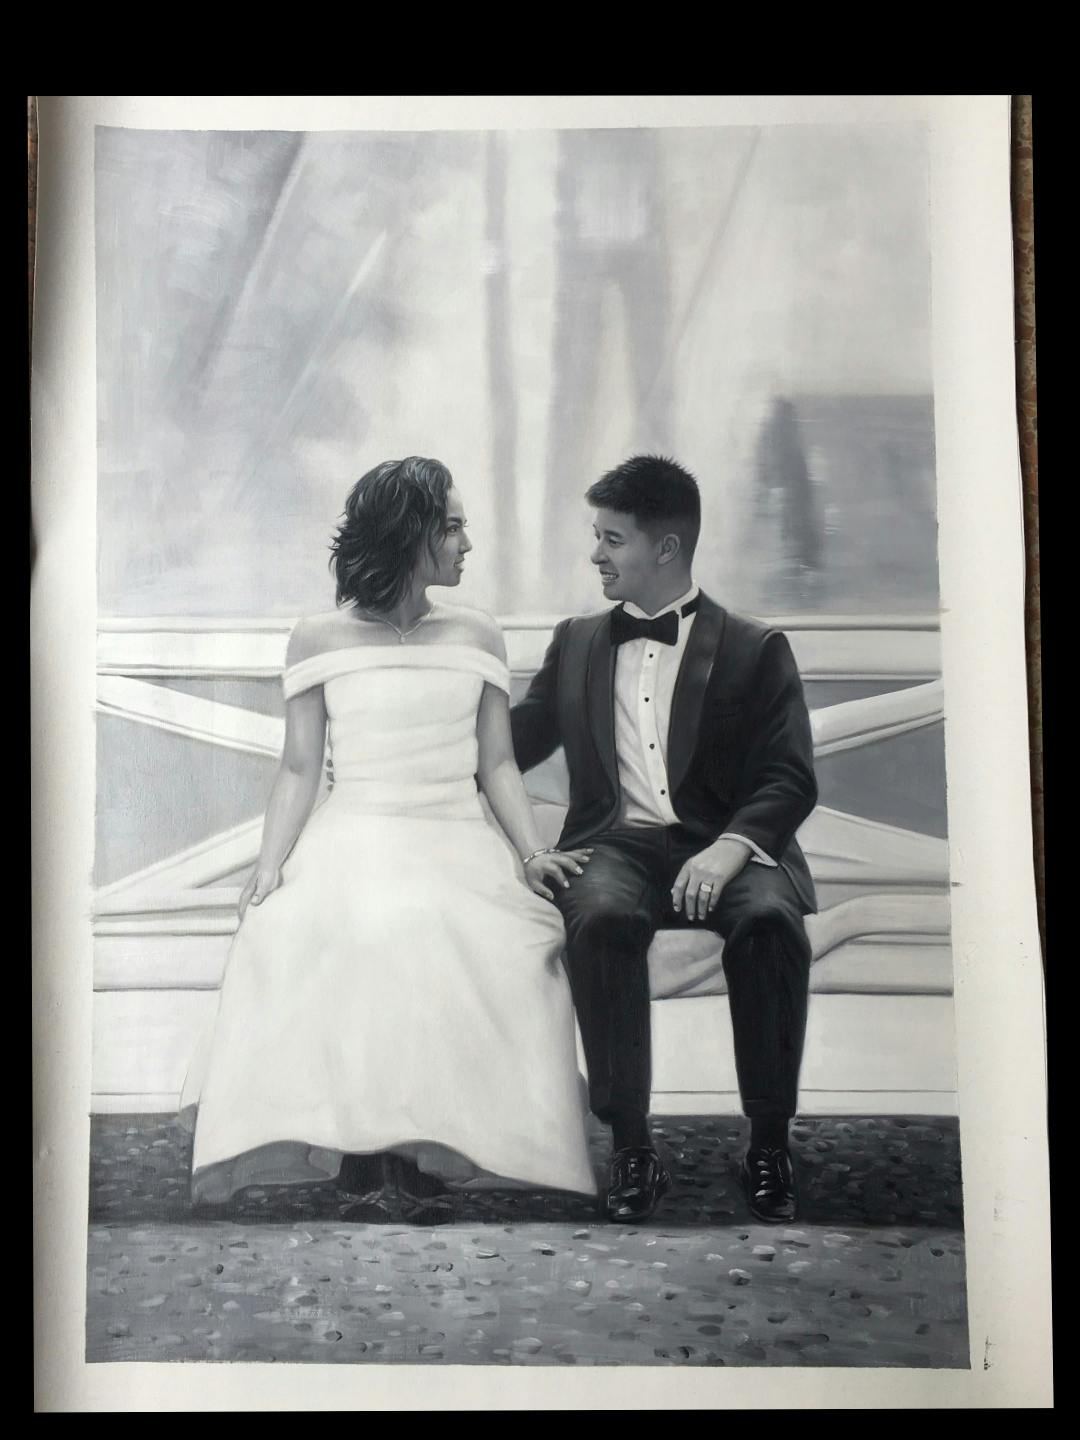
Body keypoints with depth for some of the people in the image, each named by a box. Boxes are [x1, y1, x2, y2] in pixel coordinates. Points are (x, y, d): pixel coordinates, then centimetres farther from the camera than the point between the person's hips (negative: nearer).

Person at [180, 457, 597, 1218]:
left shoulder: (476, 636, 11)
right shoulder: (320, 640, 5)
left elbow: (498, 765, 11)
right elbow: (300, 771, 6)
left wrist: (533, 855, -3)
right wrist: (270, 865, -8)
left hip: (458, 842, 2)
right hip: (355, 840, -2)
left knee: (490, 947, -30)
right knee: (322, 929, -34)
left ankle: (429, 1148, -17)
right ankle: (367, 1151, -22)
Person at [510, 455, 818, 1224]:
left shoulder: (755, 648, 8)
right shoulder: (576, 644, 20)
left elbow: (790, 780, -1)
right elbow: (514, 742, 20)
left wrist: (728, 849, -19)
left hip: (723, 848, -1)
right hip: (616, 844, 2)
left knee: (769, 920, -34)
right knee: (601, 918, -33)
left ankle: (770, 1144, -16)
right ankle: (631, 1147, -22)